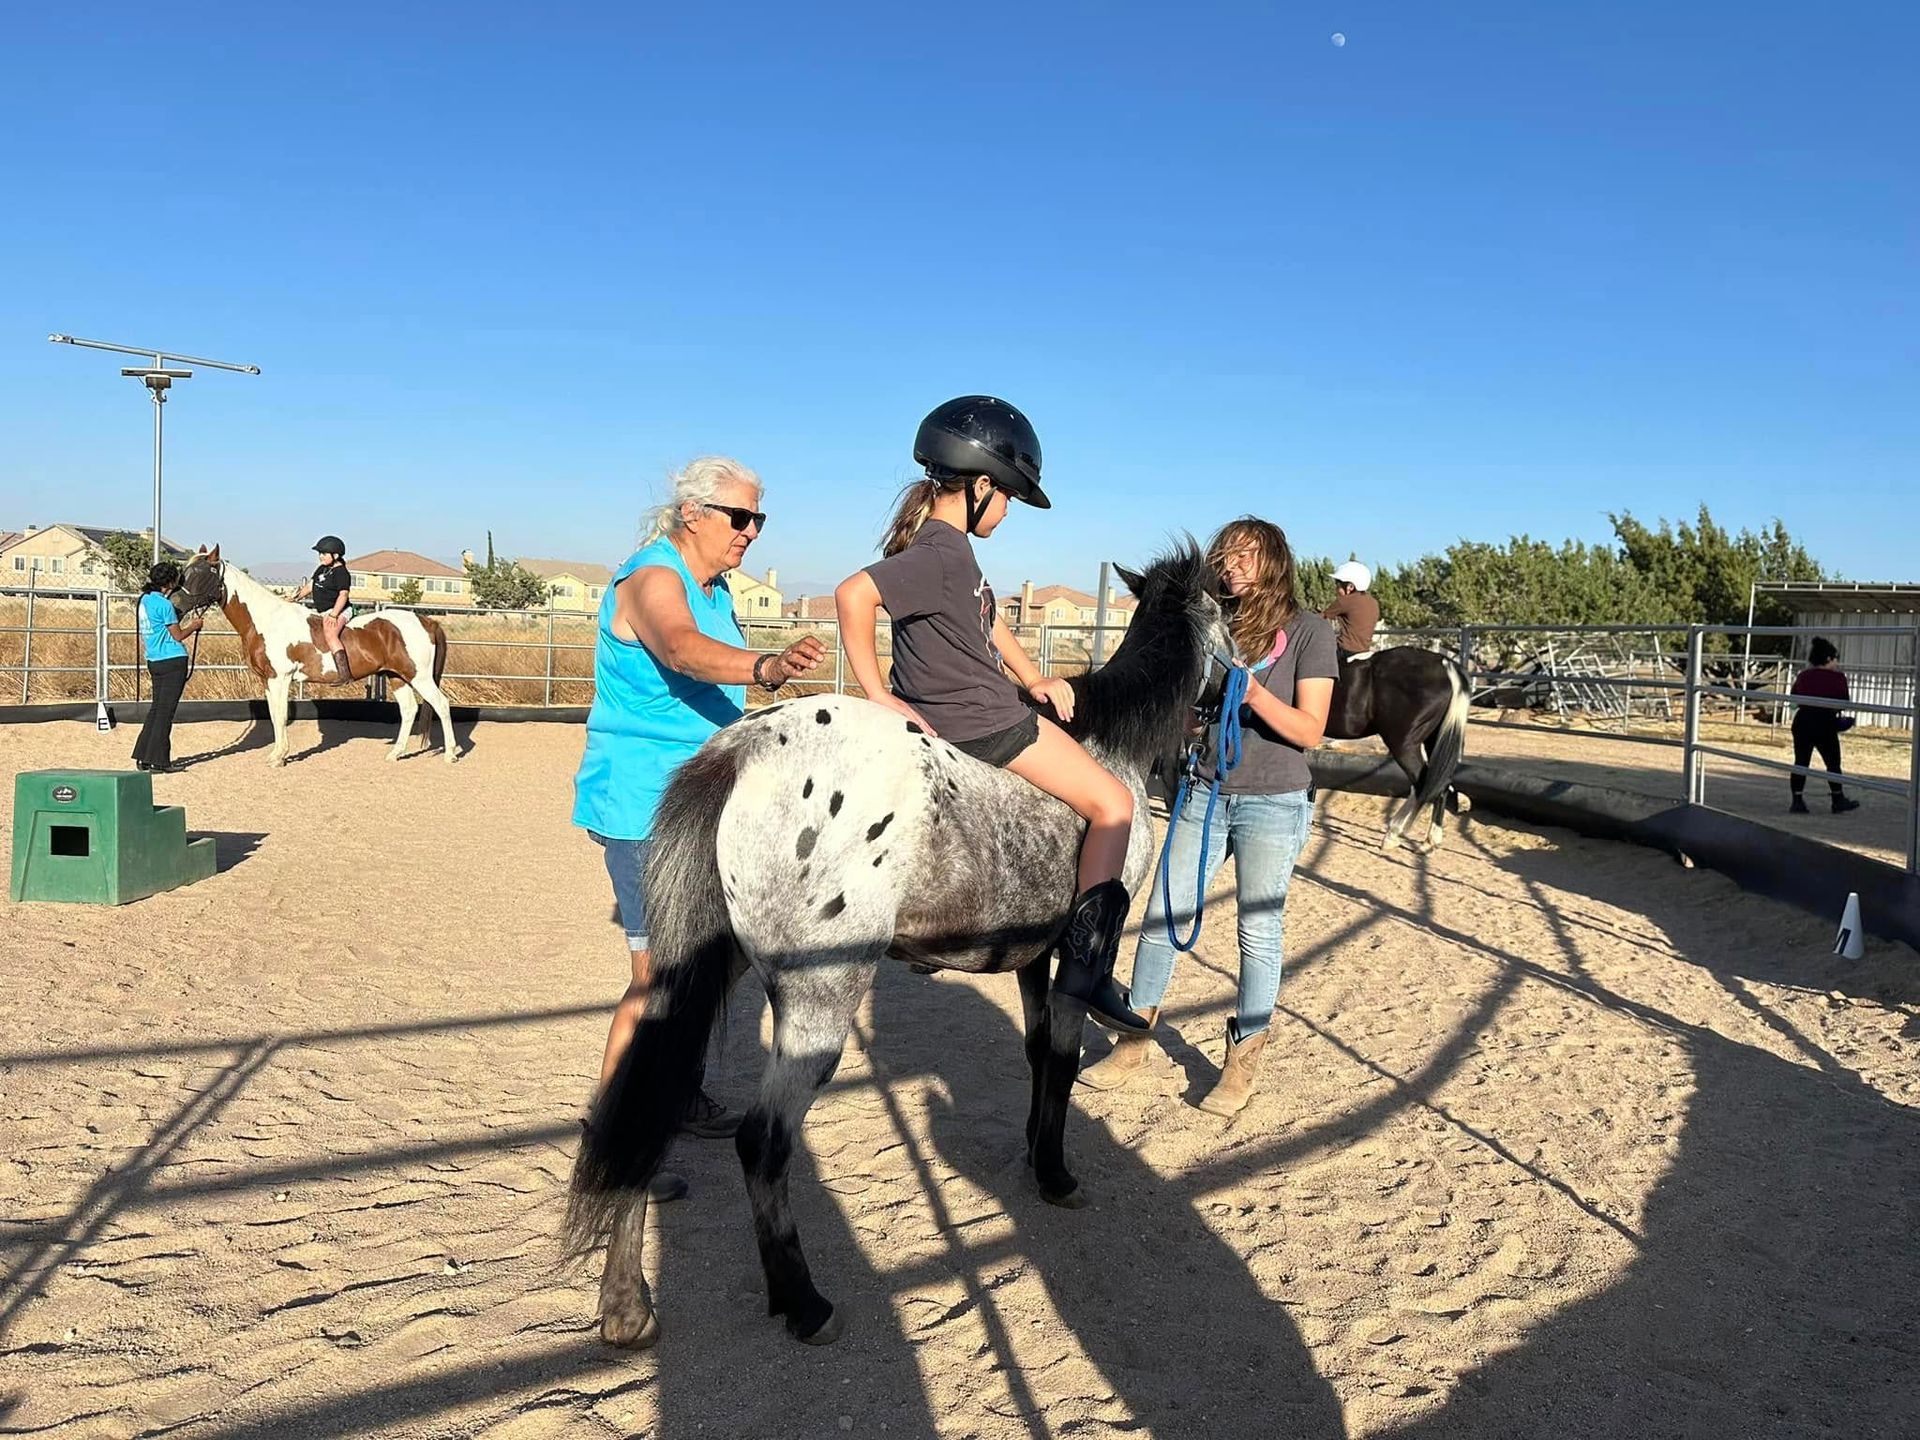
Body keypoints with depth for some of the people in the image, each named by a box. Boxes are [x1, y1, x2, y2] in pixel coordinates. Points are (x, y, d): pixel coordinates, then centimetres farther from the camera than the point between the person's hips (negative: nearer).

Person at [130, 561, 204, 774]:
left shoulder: (145, 599, 10)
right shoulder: (164, 604, -16)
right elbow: (178, 636, -10)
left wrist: (186, 623, 20)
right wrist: (194, 627, 7)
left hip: (154, 661, 9)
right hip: (173, 661, -9)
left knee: (156, 708, 16)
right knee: (165, 711, -3)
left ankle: (143, 758, 18)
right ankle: (158, 761, 1)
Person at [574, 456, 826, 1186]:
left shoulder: (716, 589, 11)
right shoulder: (653, 579, -19)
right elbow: (684, 650, -42)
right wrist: (766, 667, -58)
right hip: (643, 805, -10)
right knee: (660, 971, -8)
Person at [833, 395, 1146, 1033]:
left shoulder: (944, 546, 9)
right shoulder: (943, 554, -23)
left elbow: (988, 617, 23)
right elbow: (854, 593, -36)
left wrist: (1033, 680, 15)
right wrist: (878, 693, -27)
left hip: (949, 716, 10)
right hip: (984, 724, -10)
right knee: (1113, 804, 0)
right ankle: (1086, 966, -1)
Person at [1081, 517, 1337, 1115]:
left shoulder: (1308, 631, -5)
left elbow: (1310, 731, -10)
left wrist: (1254, 693, -24)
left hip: (1274, 803, -4)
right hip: (1204, 792, 4)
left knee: (1259, 930, 4)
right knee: (1162, 915, 5)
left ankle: (1243, 1058, 19)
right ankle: (1133, 1039, 19)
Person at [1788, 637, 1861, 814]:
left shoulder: (1803, 676, 5)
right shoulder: (1837, 678, -7)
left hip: (1802, 722, 4)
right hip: (1824, 725, -4)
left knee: (1801, 762, 6)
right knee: (1833, 763, 9)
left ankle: (1797, 801, 5)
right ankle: (1838, 801, 18)